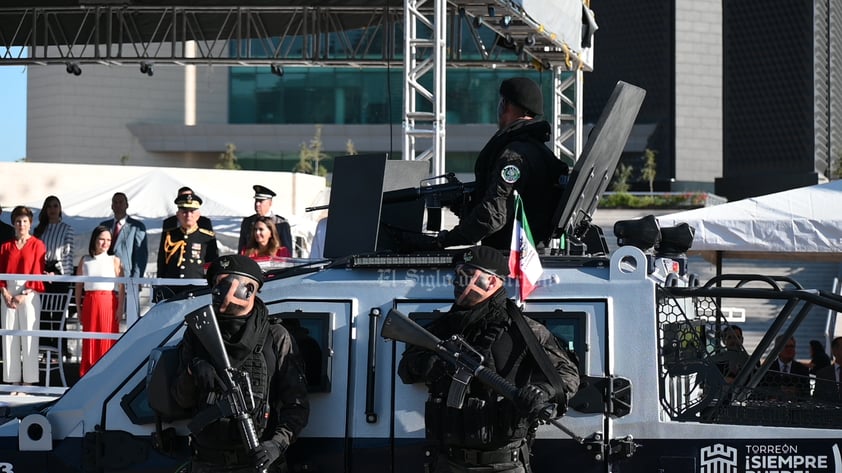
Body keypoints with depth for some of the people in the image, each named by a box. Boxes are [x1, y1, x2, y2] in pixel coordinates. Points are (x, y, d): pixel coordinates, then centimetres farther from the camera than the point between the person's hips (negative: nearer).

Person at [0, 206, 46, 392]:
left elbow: (37, 272, -4)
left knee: (29, 337, -6)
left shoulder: (37, 245, 3)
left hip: (29, 294, -3)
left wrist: (24, 295, -12)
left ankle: (28, 382, -5)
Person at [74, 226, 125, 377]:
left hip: (109, 303, -2)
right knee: (89, 342, 3)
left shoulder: (114, 261, 2)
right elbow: (79, 286, 12)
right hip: (90, 303, 2)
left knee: (107, 341, -2)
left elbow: (122, 287, -3)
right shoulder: (85, 260, 10)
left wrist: (120, 308, -12)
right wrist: (78, 308, 6)